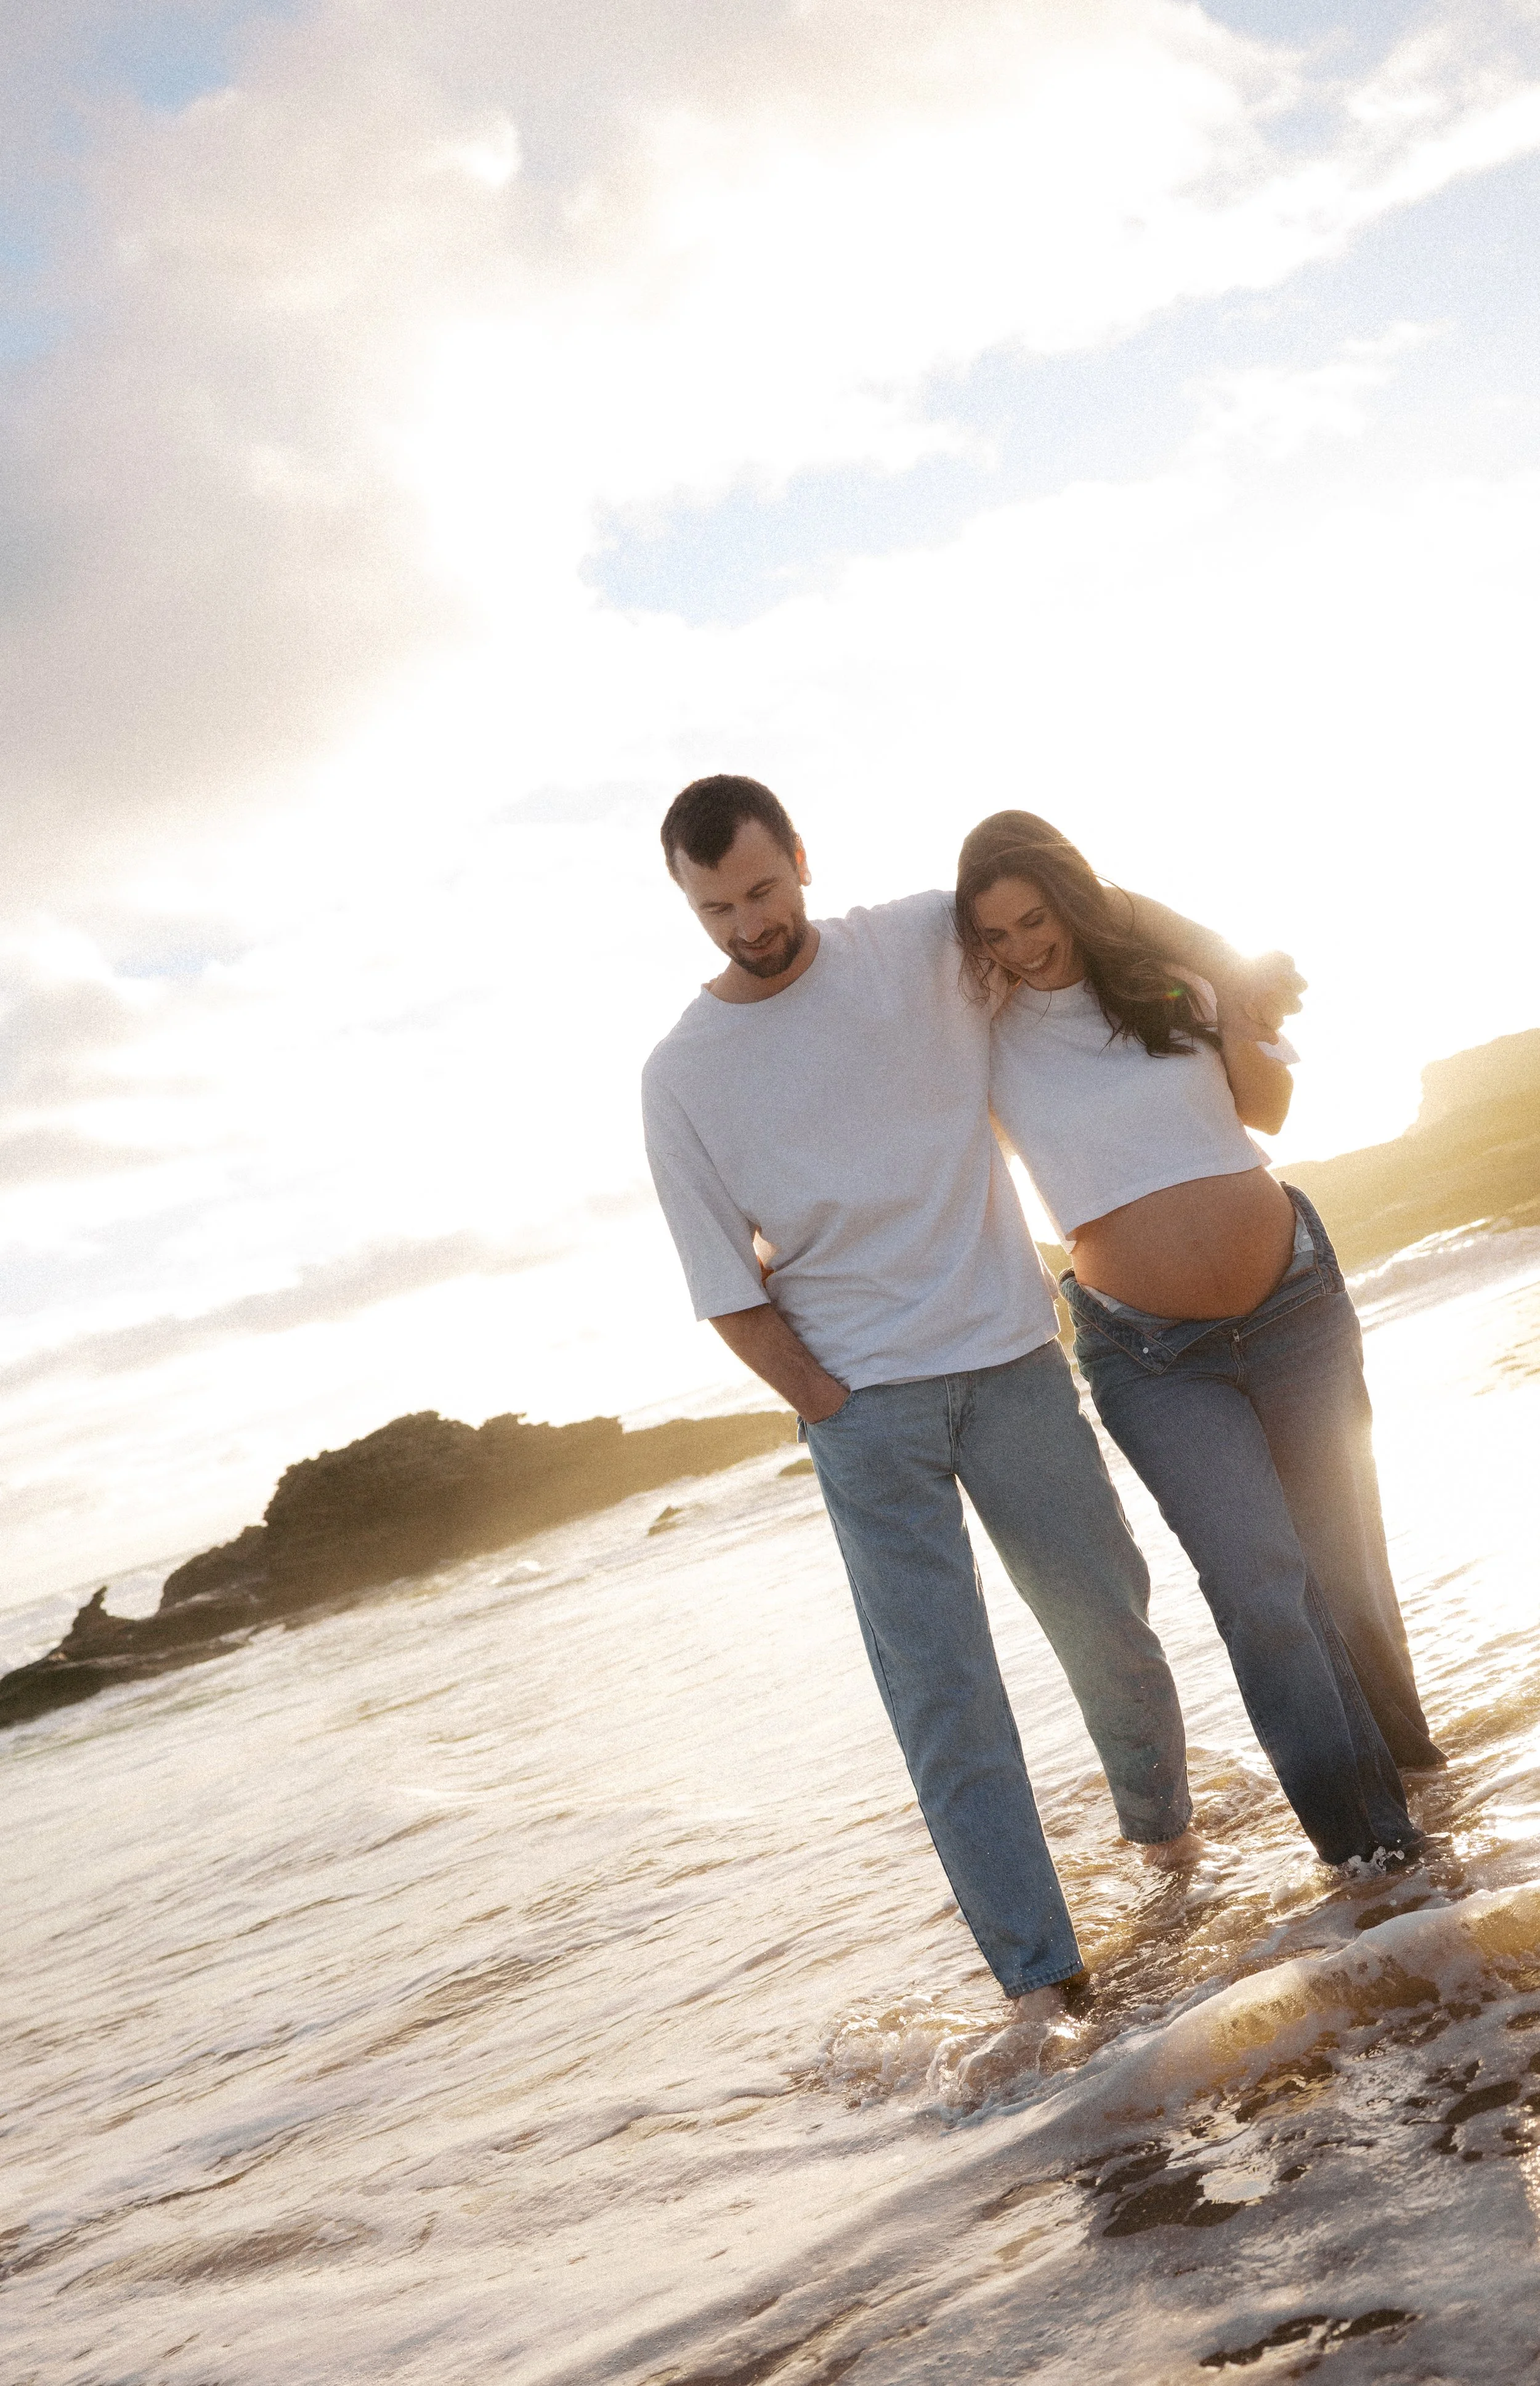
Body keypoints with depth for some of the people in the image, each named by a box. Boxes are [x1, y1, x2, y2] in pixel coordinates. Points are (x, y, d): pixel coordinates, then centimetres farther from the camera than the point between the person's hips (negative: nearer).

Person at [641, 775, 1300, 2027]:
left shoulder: (924, 945, 0)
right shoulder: (680, 1077, -3)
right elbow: (728, 1291, -1)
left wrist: (1232, 969, 2)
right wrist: (836, 1412, -6)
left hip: (1009, 1357, 2)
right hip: (859, 1402, -1)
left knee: (1108, 1619, 11)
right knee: (941, 1688, -6)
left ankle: (1162, 1820, 39)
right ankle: (1038, 1974, -1)